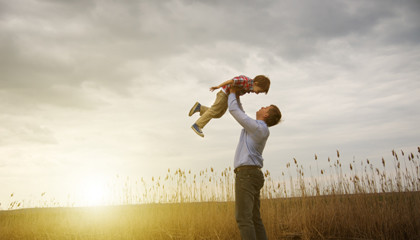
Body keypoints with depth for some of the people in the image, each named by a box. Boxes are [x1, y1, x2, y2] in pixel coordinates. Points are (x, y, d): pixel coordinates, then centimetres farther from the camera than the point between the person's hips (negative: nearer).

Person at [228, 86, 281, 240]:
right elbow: (241, 115, 37)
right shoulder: (259, 129, 22)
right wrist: (236, 96, 32)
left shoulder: (257, 127, -7)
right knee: (254, 218, 7)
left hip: (246, 174, -10)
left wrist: (232, 93, 15)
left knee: (243, 217, -13)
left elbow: (234, 111, -2)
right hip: (253, 175, 10)